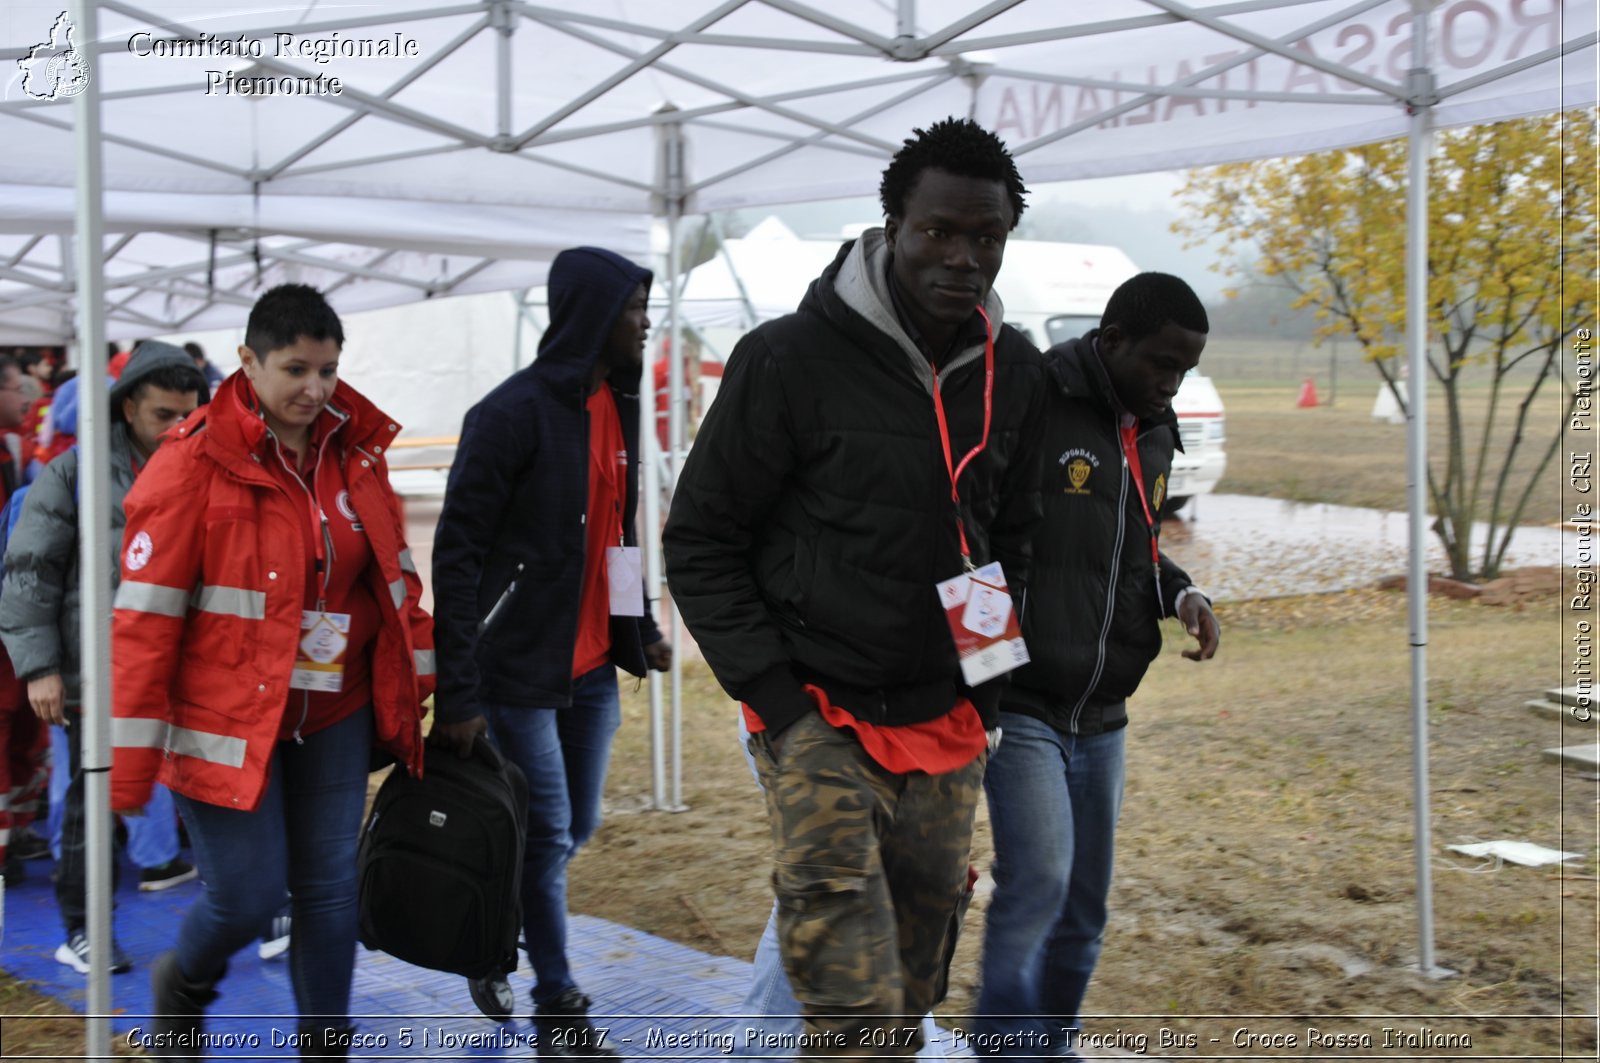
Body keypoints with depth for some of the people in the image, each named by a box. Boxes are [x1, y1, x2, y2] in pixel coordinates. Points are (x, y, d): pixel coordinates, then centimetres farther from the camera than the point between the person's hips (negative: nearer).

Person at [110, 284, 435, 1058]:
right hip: (227, 719, -4)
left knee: (330, 890, 9)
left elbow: (392, 576, 13)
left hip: (334, 716, 5)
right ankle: (182, 985, 33)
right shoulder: (195, 462, -13)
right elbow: (144, 618, -13)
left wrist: (422, 680, 12)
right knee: (248, 894, -1)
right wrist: (128, 763, -13)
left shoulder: (355, 451, 3)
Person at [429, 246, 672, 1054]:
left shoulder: (616, 409, 9)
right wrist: (459, 692, -20)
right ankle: (558, 1008, 14)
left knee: (577, 826, 14)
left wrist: (641, 629, 13)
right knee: (546, 835, -1)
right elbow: (456, 554, -16)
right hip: (517, 668, -8)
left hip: (592, 666, 8)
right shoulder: (514, 413, -15)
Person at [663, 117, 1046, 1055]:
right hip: (820, 713, -5)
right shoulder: (790, 359, -13)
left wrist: (989, 686, 7)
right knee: (850, 972, -19)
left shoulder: (1015, 372, 3)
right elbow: (701, 540, -7)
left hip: (947, 721, 5)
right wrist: (772, 694, -12)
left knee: (920, 959, 16)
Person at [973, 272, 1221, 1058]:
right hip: (1018, 705, -7)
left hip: (1101, 716, 8)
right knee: (1037, 882, -17)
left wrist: (1181, 594, 3)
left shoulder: (1152, 432, 12)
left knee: (1084, 906, 13)